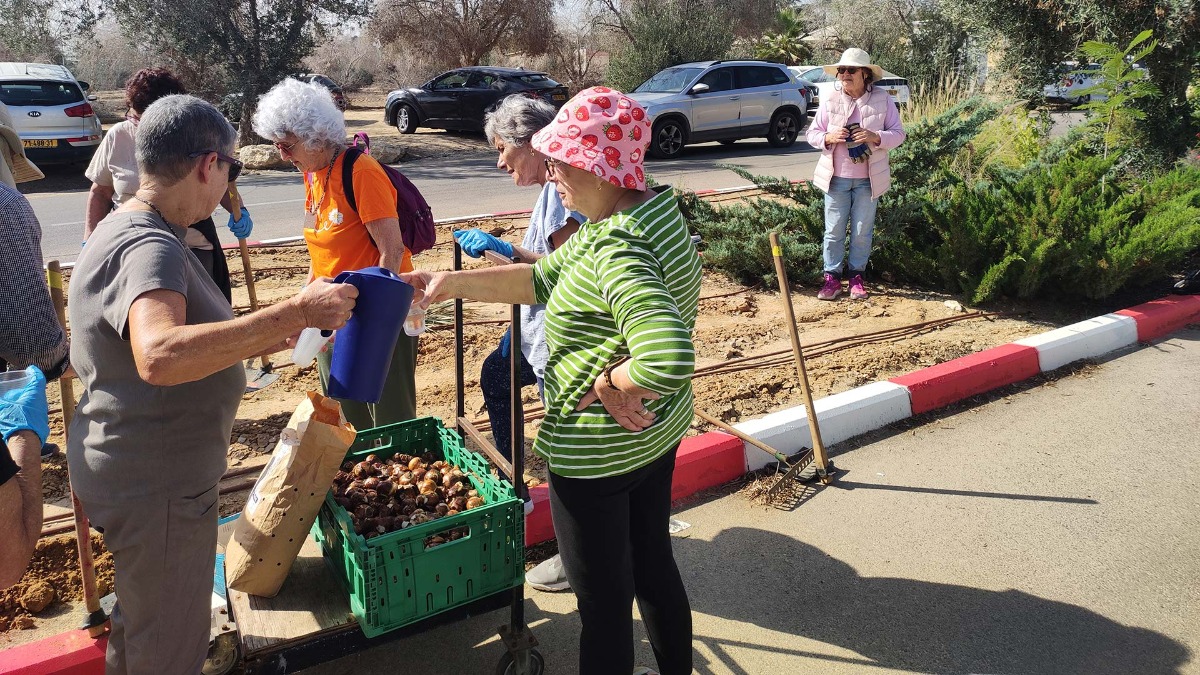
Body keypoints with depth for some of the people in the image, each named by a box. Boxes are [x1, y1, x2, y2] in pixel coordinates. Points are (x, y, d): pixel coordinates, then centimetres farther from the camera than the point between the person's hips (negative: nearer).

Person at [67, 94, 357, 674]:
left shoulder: (132, 231, 8)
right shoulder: (149, 247, -25)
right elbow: (160, 357, -45)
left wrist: (261, 338, 15)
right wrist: (297, 312, -44)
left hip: (138, 470, 10)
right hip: (155, 487, -10)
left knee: (139, 623, 30)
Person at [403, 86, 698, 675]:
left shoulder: (617, 251, -30)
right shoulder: (657, 207, 0)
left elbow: (666, 363, -44)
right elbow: (544, 278, 5)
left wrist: (608, 384, -25)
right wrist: (454, 283, -1)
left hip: (596, 455, -10)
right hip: (659, 433, 10)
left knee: (604, 604, 11)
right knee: (653, 564, 27)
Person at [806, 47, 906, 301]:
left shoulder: (883, 100, -1)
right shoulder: (830, 102, 2)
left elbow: (898, 133, 0)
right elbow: (812, 134, 5)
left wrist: (875, 137, -19)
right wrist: (829, 138, -17)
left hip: (867, 180, -1)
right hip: (836, 178, 1)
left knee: (862, 232, 7)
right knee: (834, 231, 3)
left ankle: (857, 277, 20)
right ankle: (832, 277, 13)